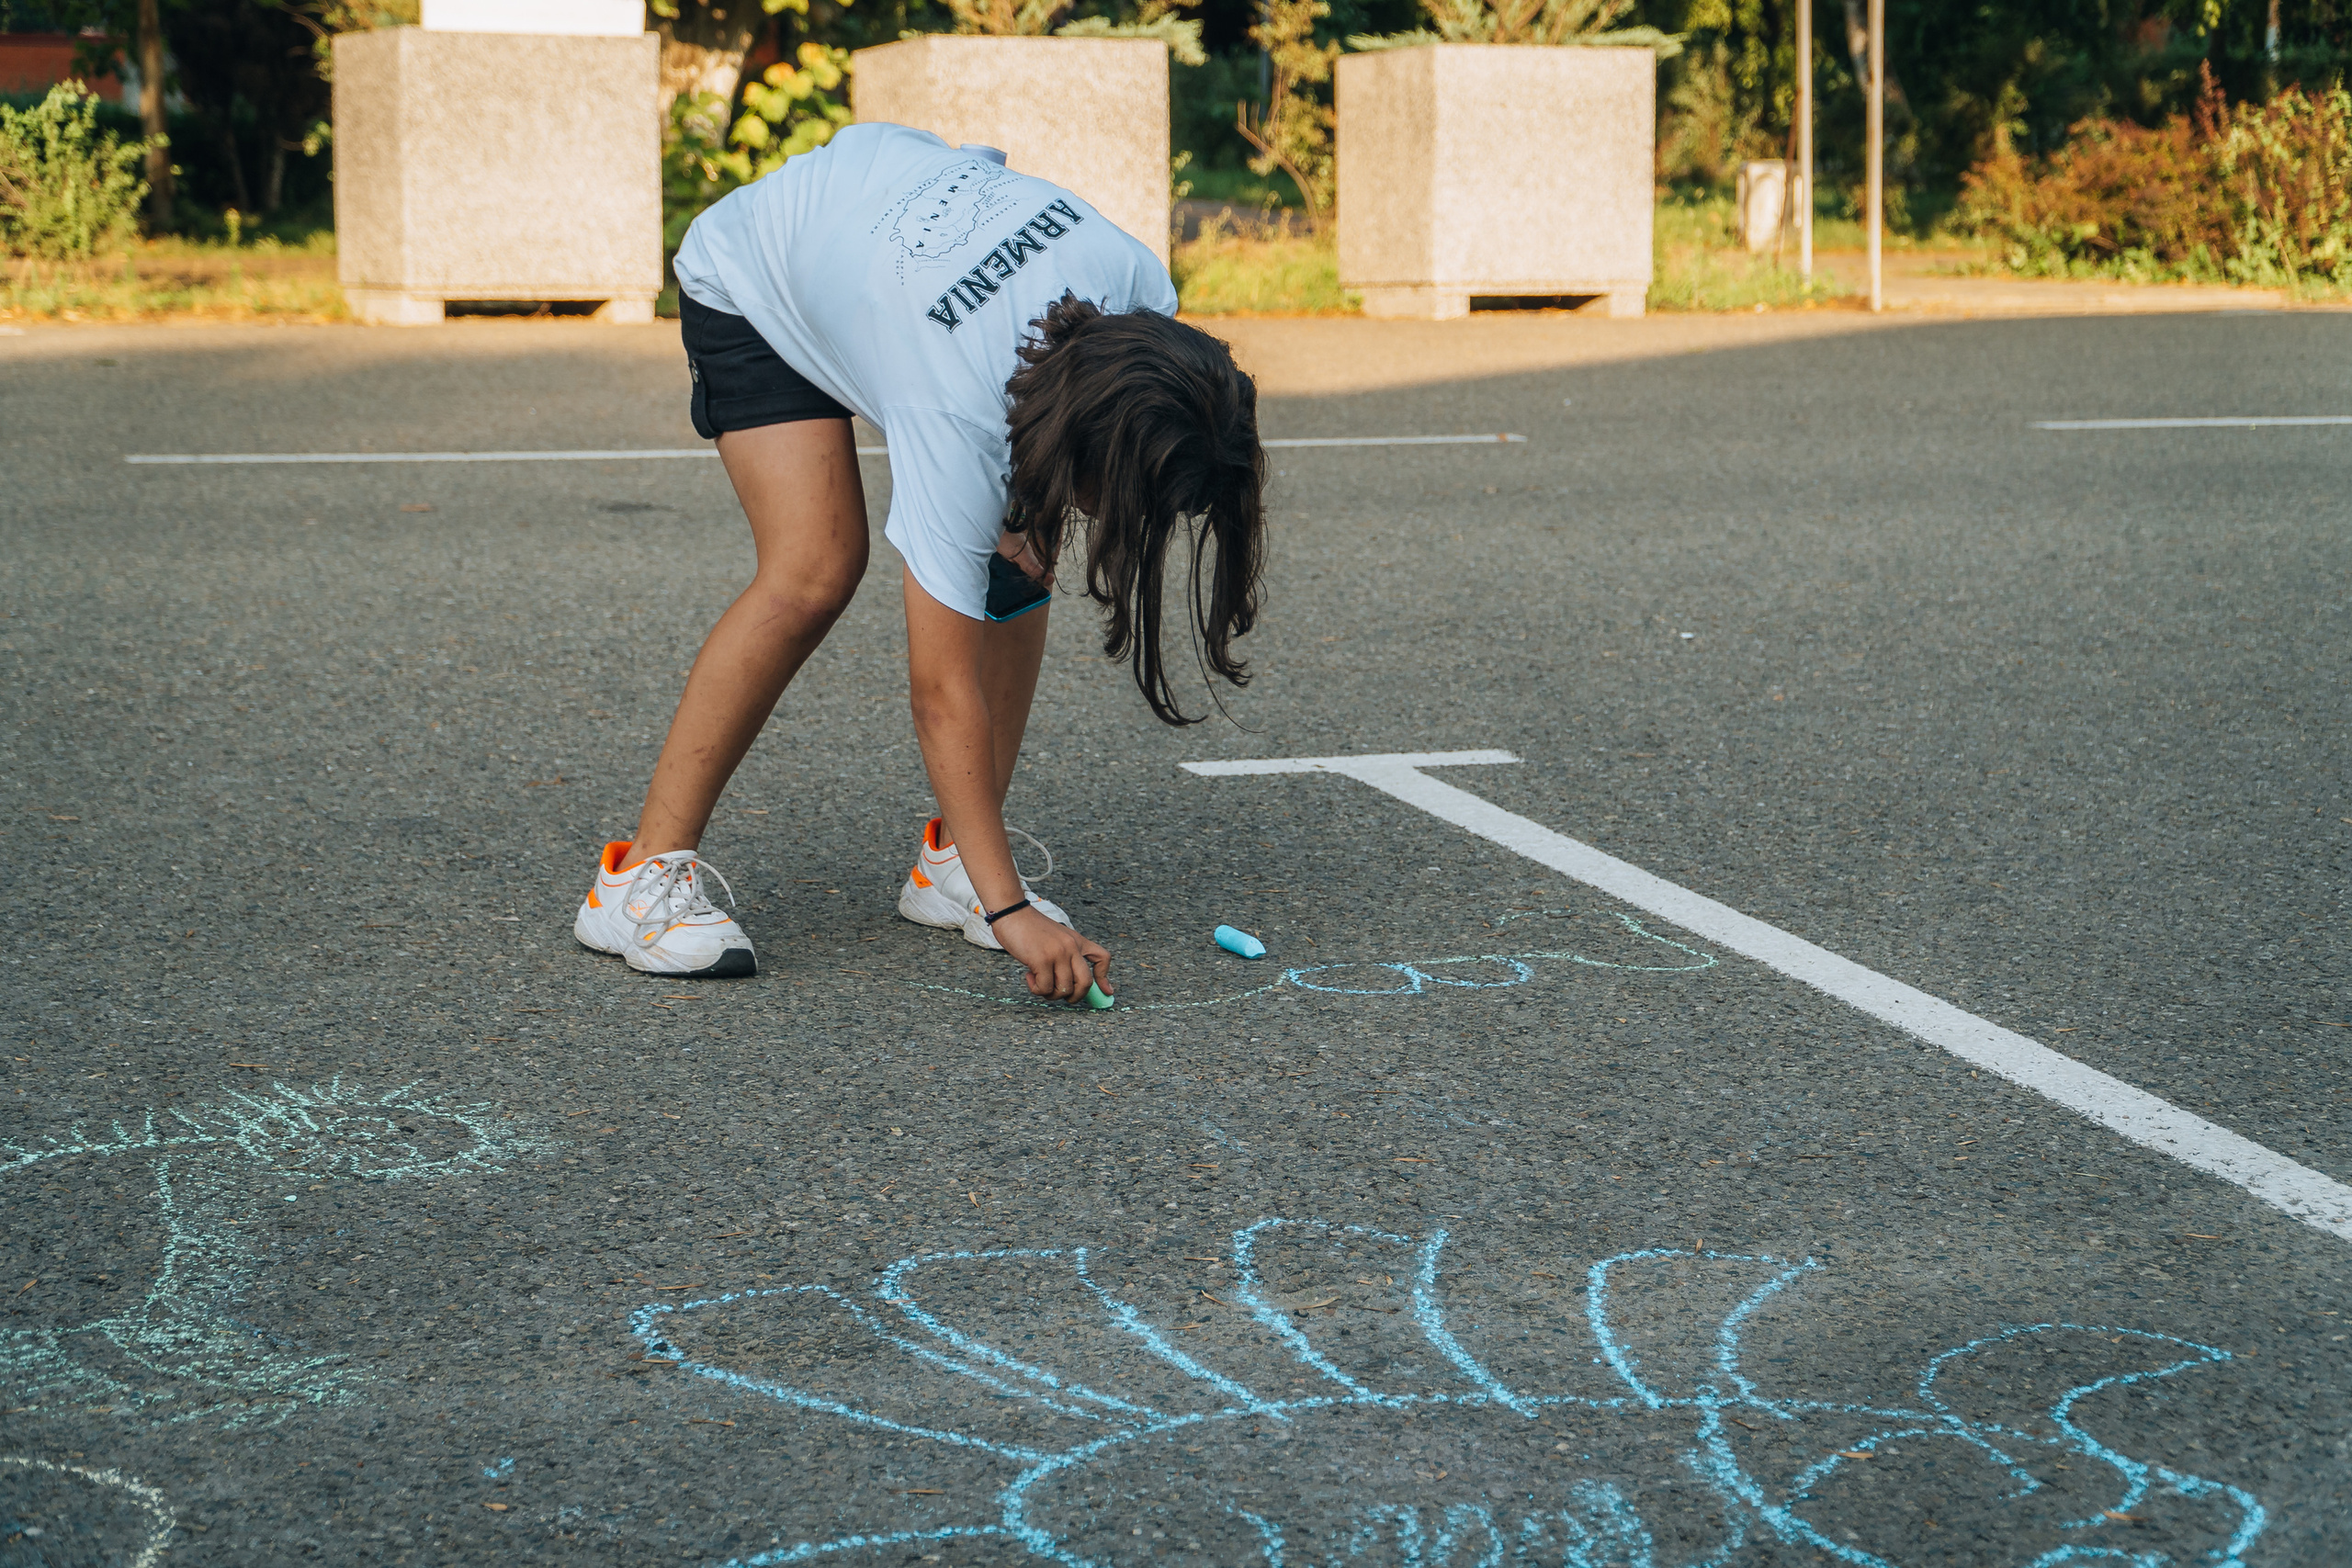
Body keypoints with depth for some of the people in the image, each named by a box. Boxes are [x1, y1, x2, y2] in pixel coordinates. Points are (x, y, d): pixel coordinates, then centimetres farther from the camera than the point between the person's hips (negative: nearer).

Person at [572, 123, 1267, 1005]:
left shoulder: (1141, 291, -29)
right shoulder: (957, 419, -43)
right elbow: (944, 692, -40)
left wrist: (1037, 512, -16)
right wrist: (1009, 913, -43)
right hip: (752, 287, -6)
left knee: (1015, 559, -9)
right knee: (816, 571, -23)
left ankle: (950, 862, 2)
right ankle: (644, 875, -13)